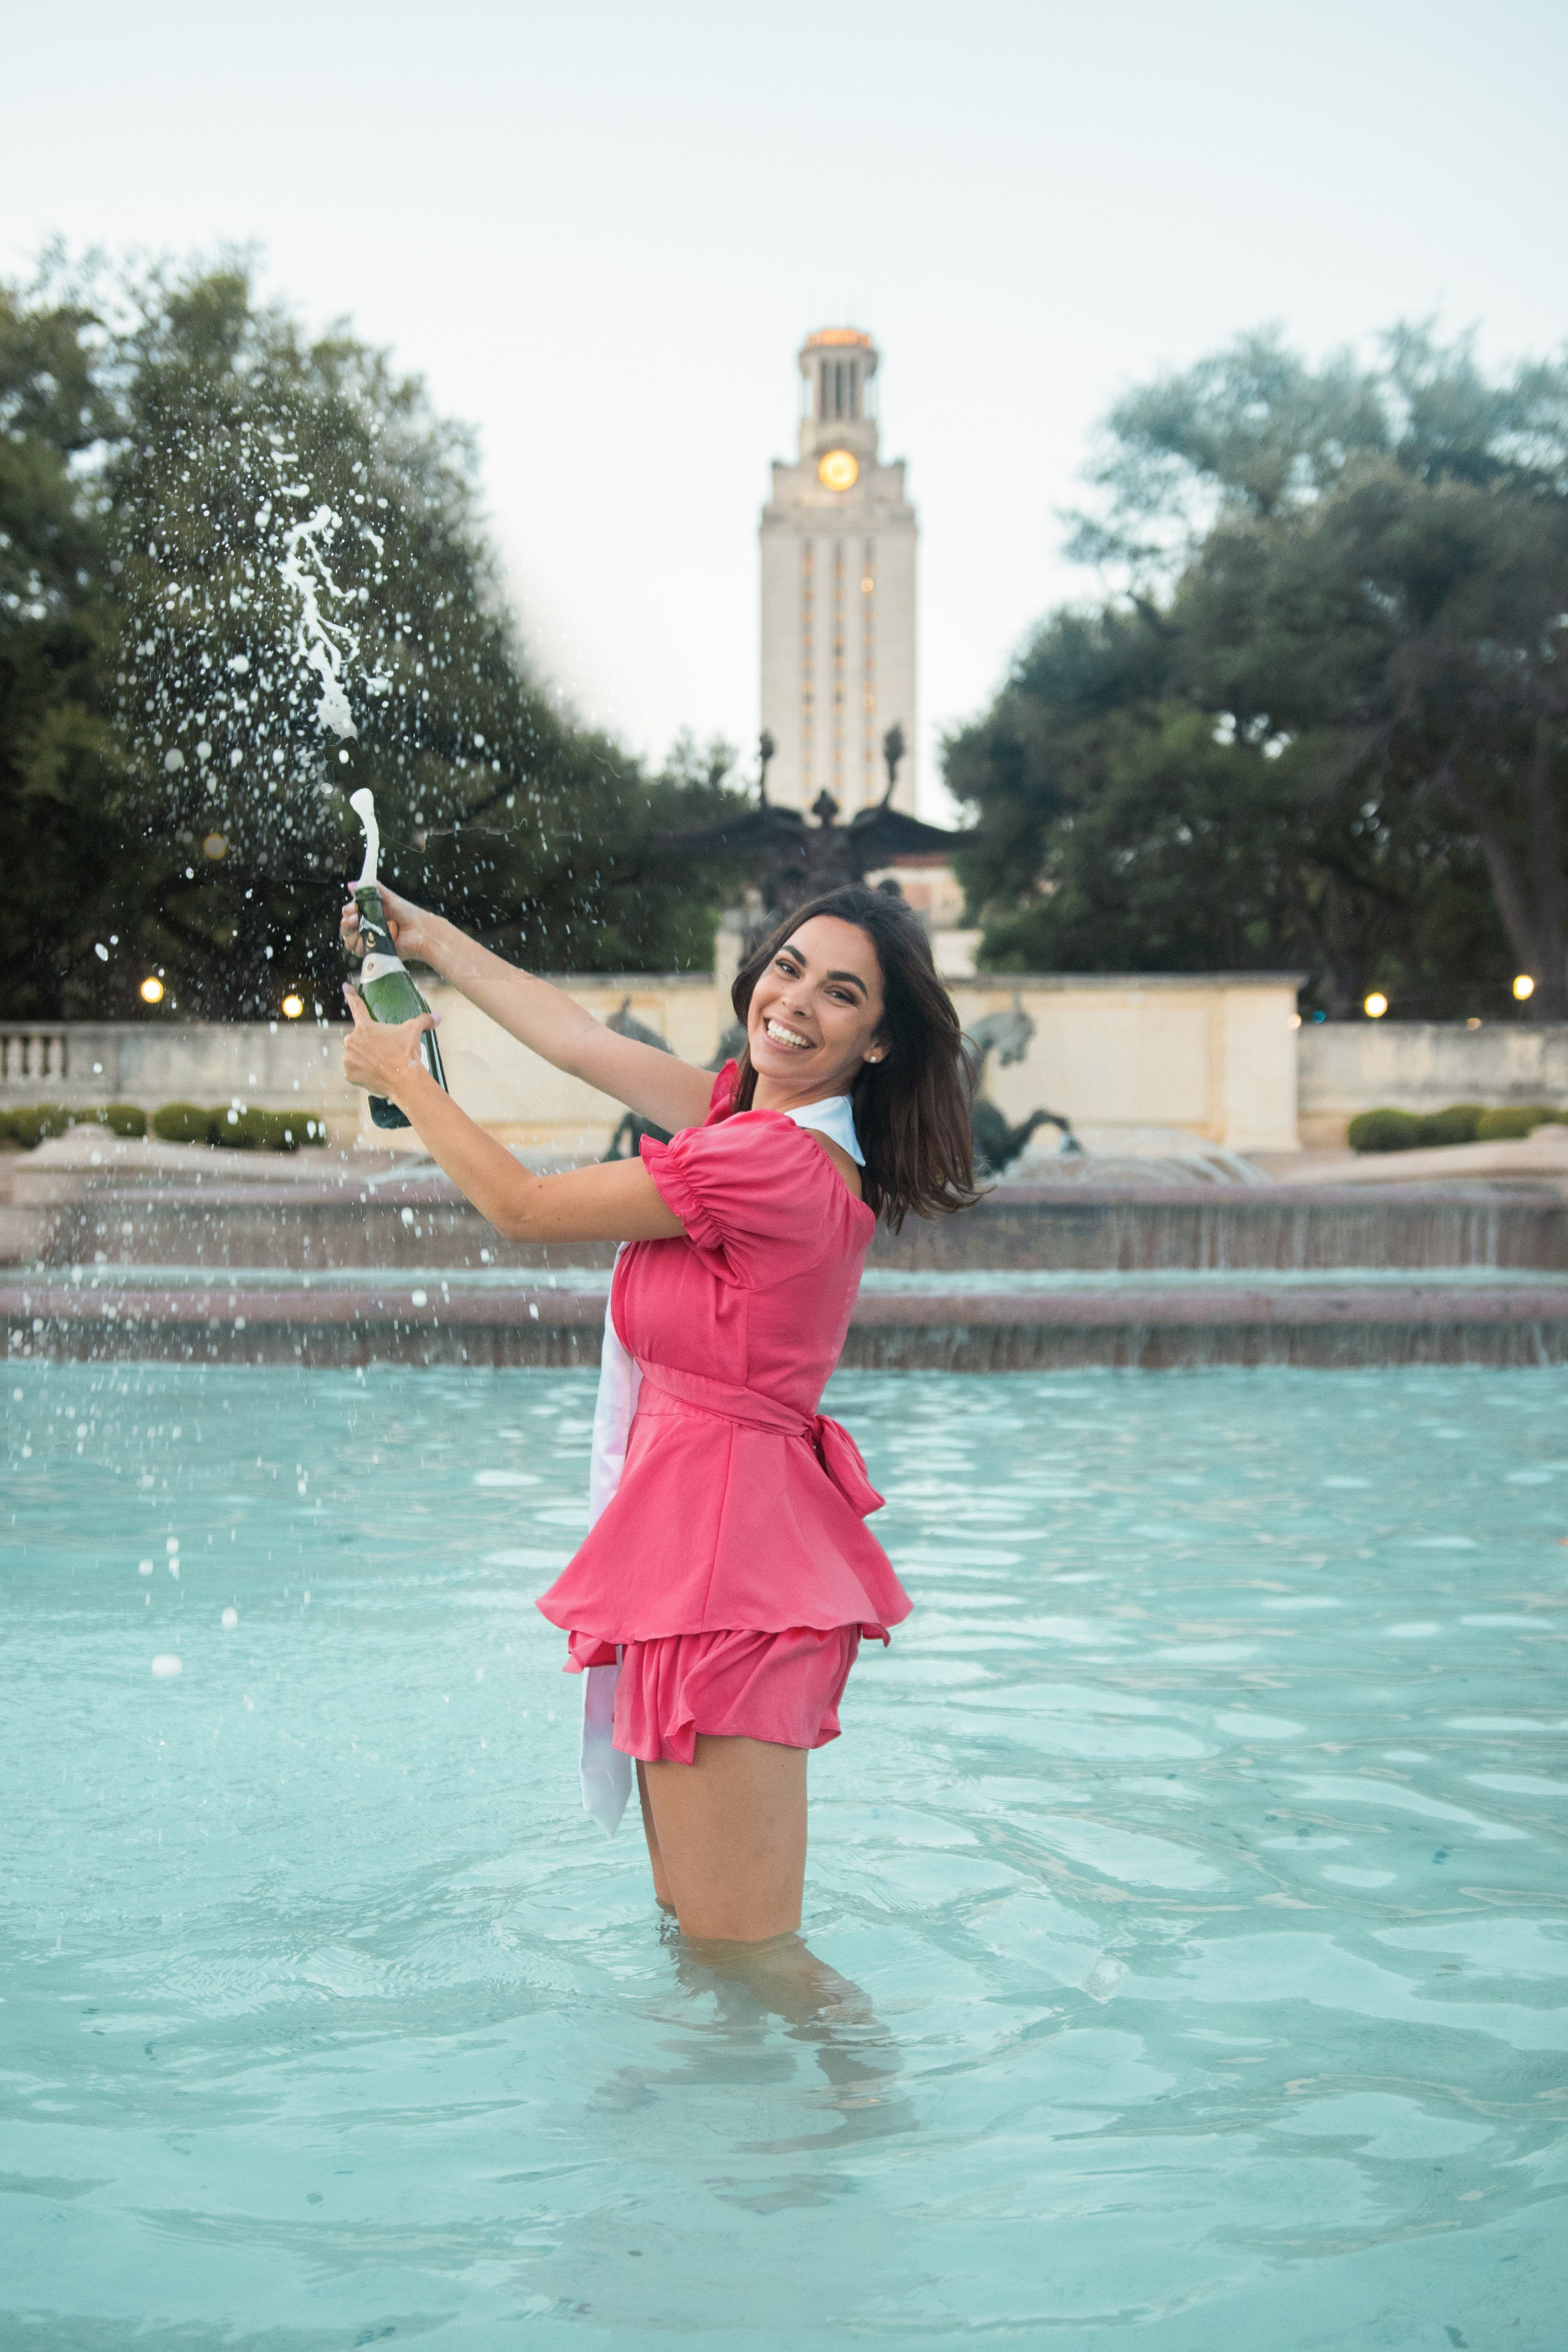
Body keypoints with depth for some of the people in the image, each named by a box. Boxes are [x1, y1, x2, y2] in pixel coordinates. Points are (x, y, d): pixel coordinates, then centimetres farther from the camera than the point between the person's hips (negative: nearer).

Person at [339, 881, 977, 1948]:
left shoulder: (772, 1161, -19)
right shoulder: (760, 1112, 9)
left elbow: (522, 1207, -9)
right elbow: (586, 1040, 20)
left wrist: (401, 1077, 7)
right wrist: (435, 940, 27)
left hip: (720, 1537, -10)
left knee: (741, 1956, -4)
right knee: (694, 1929, 20)